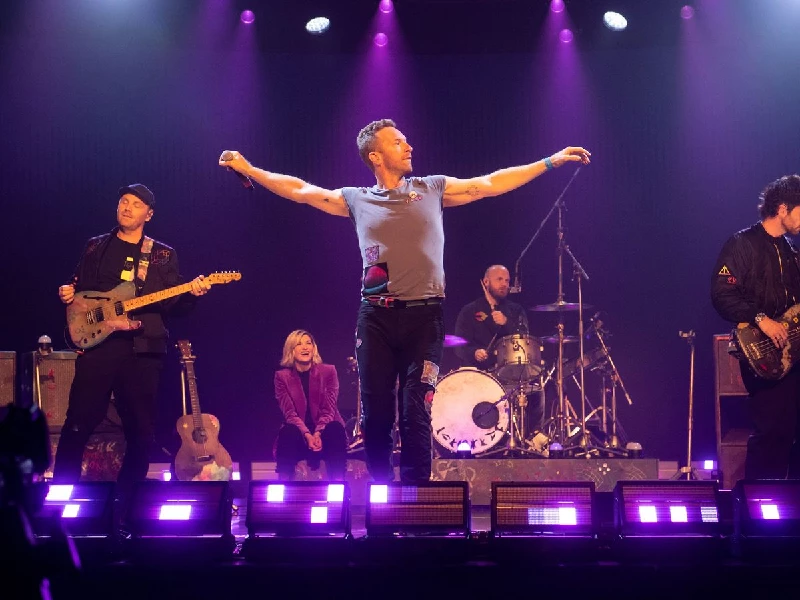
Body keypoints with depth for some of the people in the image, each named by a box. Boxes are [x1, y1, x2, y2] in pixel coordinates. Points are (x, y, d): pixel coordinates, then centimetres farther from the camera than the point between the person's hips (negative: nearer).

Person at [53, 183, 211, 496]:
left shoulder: (163, 255, 12)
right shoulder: (95, 247, 15)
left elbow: (174, 305, 6)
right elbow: (77, 288, 18)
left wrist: (192, 294, -13)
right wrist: (67, 293, -4)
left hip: (142, 349, 0)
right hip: (97, 343, 0)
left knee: (141, 431, 3)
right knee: (78, 423, -5)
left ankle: (128, 496, 14)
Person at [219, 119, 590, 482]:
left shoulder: (432, 189, 11)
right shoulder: (358, 200, 12)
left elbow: (492, 183, 11)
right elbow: (300, 190, 11)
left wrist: (551, 161, 7)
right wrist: (247, 168, 5)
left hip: (423, 316, -1)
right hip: (376, 317, 1)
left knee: (416, 414, -5)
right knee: (375, 413, 3)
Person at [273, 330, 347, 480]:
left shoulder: (328, 371, 3)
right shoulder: (282, 376, 2)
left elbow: (329, 409, -6)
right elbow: (289, 412, -8)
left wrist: (318, 434, -25)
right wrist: (307, 435, -26)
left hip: (323, 433, 1)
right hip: (299, 436, -1)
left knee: (335, 429, -33)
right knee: (288, 432, -34)